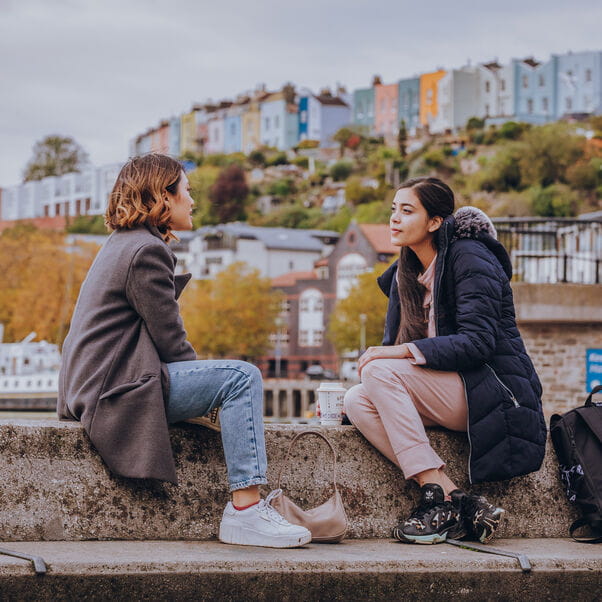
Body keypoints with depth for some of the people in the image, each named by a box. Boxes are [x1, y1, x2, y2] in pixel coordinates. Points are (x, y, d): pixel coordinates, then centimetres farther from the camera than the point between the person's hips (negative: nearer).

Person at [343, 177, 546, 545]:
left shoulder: (470, 258, -9)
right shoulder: (405, 273, 15)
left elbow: (478, 342, -19)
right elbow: (397, 342, 15)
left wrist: (406, 351, -26)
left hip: (494, 392, -8)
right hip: (449, 393, 8)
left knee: (380, 372, -25)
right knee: (356, 401, -17)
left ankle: (441, 500, -27)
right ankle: (463, 505, -24)